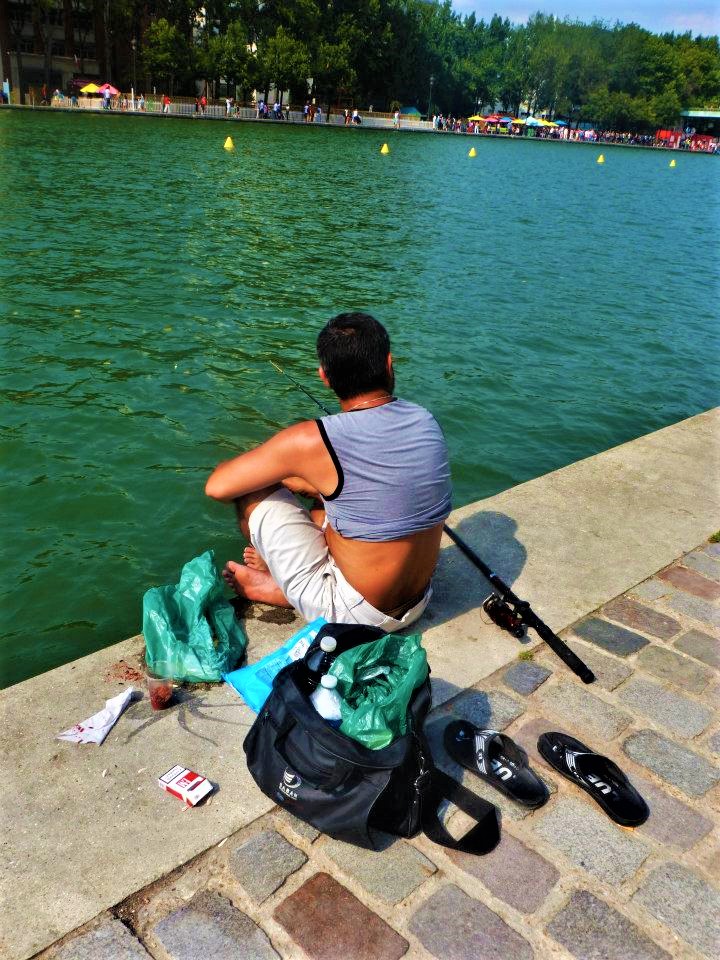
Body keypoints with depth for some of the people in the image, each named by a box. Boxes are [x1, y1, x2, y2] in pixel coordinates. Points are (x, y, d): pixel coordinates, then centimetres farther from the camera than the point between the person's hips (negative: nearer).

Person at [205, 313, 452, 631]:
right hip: (417, 604, 6)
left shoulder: (312, 440, -23)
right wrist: (295, 480, 16)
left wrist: (276, 473, 8)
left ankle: (274, 579, 29)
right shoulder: (426, 421, -5)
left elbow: (217, 487, -12)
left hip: (353, 613, -6)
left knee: (252, 489, 6)